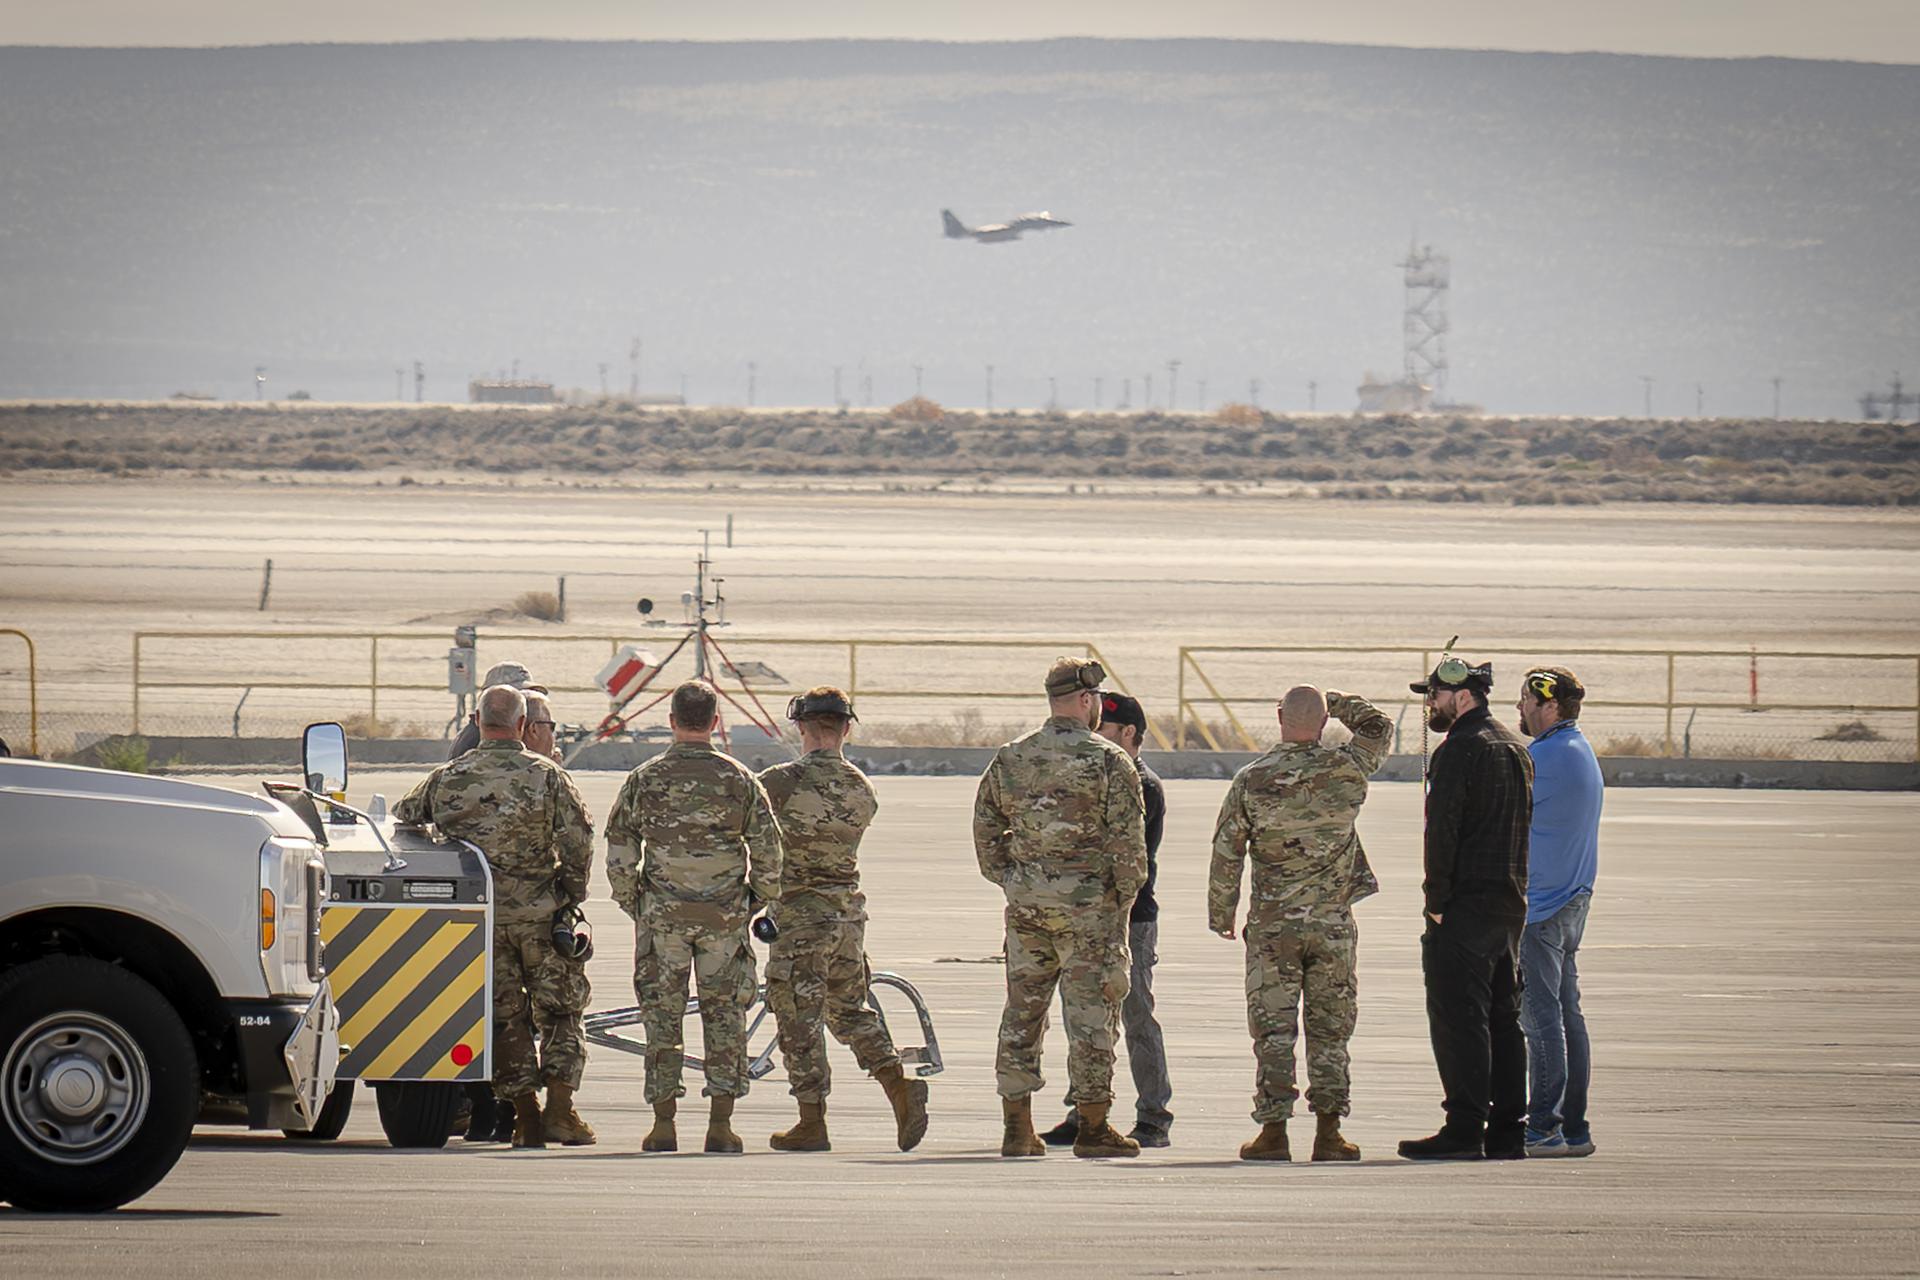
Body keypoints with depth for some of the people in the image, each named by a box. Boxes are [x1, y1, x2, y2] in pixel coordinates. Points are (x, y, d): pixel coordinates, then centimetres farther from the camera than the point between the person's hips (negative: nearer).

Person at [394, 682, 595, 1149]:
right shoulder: (546, 776, -4)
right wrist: (572, 892, 3)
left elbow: (402, 819, 14)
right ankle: (560, 1105, -3)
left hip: (478, 918, 2)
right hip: (539, 915, -2)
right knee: (559, 1008, 8)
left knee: (504, 1017, 7)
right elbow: (579, 838, -10)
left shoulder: (445, 779, 3)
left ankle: (527, 1120, 5)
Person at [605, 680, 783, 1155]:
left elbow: (619, 852, -1)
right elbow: (768, 849, -1)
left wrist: (630, 903, 11)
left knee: (662, 1017, 6)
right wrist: (760, 901, 12)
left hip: (662, 914, 0)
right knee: (724, 1016, 6)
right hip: (724, 915, 0)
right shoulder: (740, 781, -1)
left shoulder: (644, 780, -1)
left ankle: (663, 1125, 4)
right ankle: (720, 1125, 3)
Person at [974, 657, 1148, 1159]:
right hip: (1088, 904, -4)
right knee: (1092, 1013, 1)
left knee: (1022, 1013, 10)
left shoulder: (1009, 760, 6)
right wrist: (1123, 901, 1)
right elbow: (1129, 844, -9)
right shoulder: (1110, 762, -7)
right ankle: (1092, 1128, 3)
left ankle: (1017, 1129, 11)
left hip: (1025, 906, 4)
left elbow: (985, 832, 10)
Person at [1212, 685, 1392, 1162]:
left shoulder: (1252, 780, -7)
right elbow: (1379, 727, 15)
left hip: (1272, 924, -1)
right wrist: (1338, 702, 23)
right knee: (1330, 1029, 8)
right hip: (1334, 924, 1)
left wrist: (1220, 913, 11)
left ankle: (1273, 1130, 0)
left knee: (1273, 1029, 3)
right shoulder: (1346, 770, -6)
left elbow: (1226, 853, -1)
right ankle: (1328, 1131, 6)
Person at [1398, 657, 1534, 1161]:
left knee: (1458, 1018, -8)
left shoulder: (1458, 751, -12)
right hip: (1511, 902, 9)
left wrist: (1436, 902, -13)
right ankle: (1507, 1130, 11)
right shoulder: (1516, 748, 16)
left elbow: (1442, 831, -16)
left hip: (1467, 904, -9)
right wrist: (1516, 890, 16)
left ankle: (1465, 1128, -11)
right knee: (1504, 1017, 11)